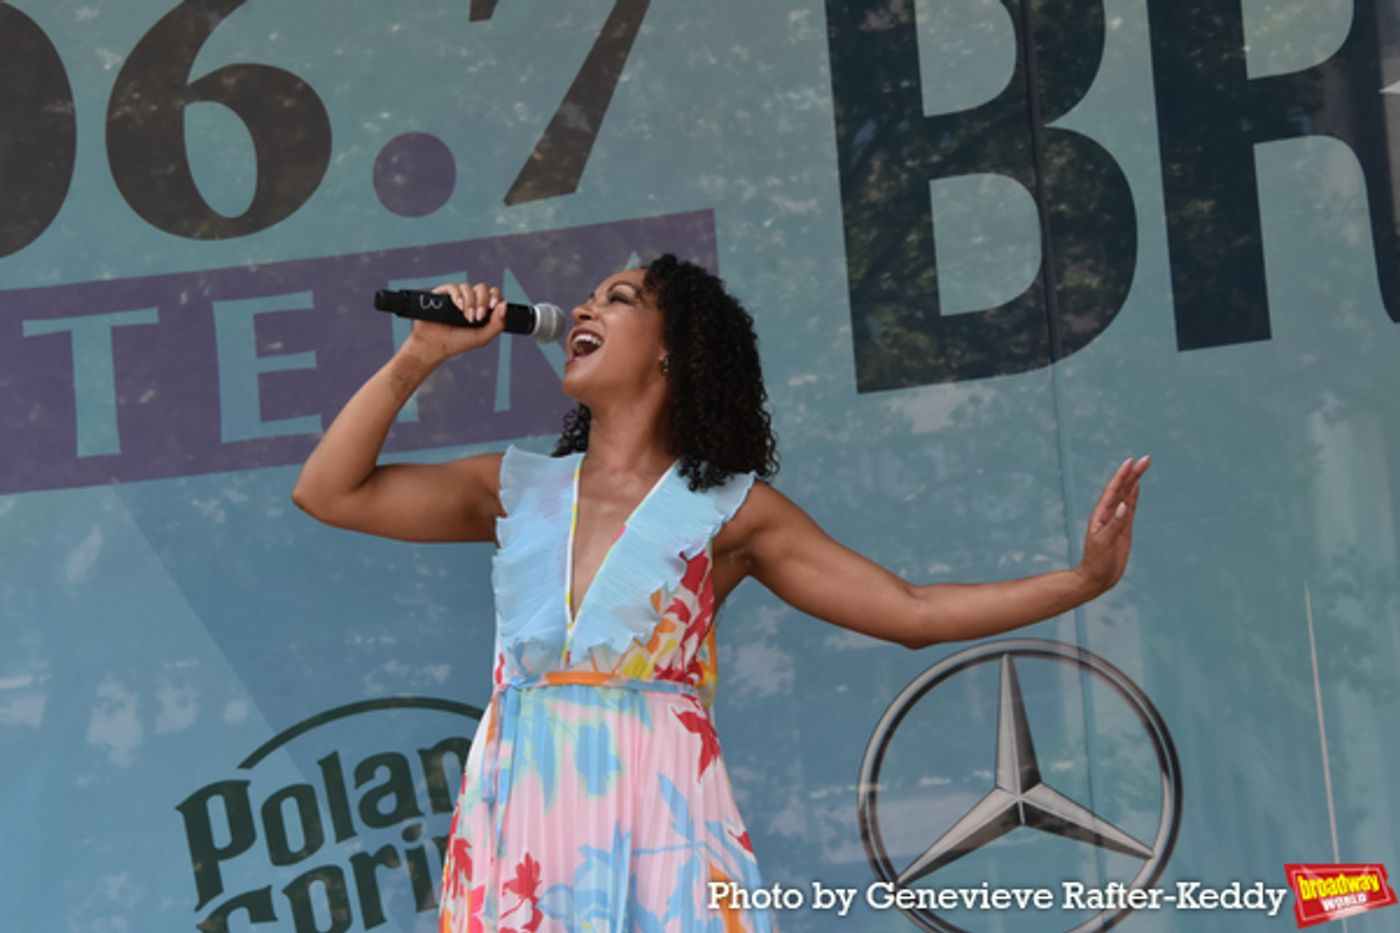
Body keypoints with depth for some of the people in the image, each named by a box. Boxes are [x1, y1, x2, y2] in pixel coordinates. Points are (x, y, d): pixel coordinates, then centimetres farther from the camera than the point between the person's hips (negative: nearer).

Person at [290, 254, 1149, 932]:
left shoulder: (730, 510, 6)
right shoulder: (515, 489, 13)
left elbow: (913, 612, 5)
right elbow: (328, 493, 10)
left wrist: (1084, 578, -3)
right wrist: (422, 356, 6)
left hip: (659, 826, -2)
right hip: (517, 829, 2)